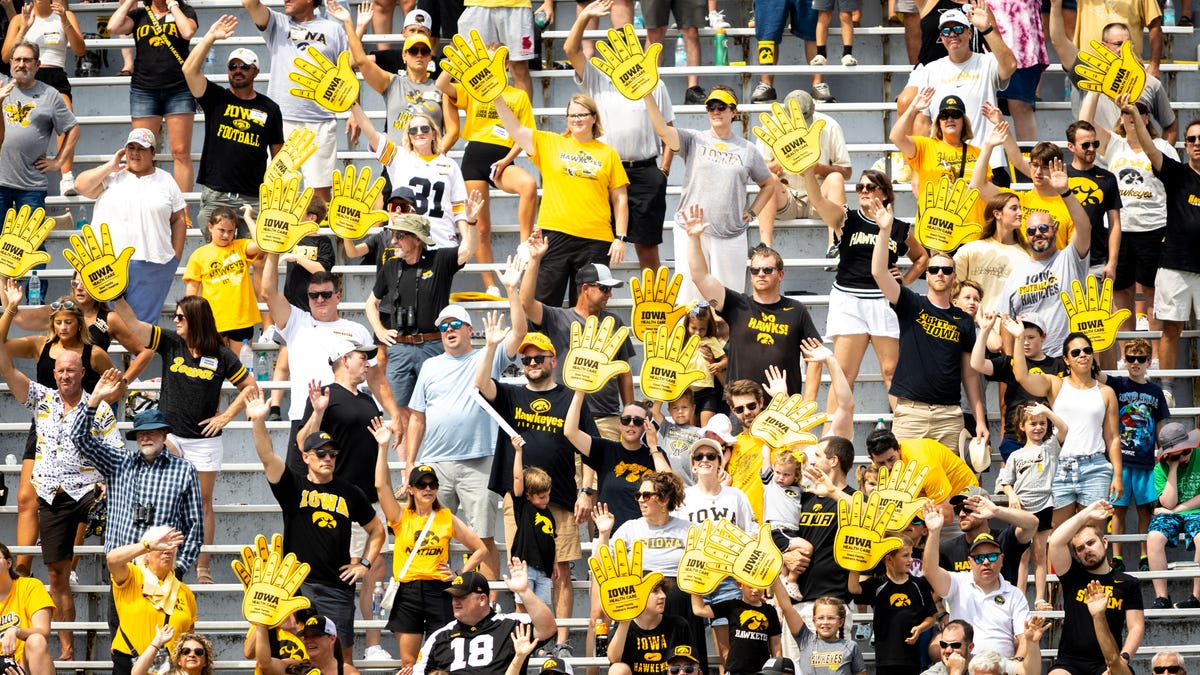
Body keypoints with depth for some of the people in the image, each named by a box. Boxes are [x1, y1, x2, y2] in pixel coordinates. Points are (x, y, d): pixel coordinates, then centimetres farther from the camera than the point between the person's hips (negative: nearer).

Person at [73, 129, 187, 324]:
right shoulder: (111, 176, 10)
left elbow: (179, 220, 11)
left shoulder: (166, 181, 11)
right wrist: (111, 166, -3)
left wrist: (176, 257, 3)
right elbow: (81, 185, -4)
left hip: (152, 267, 0)